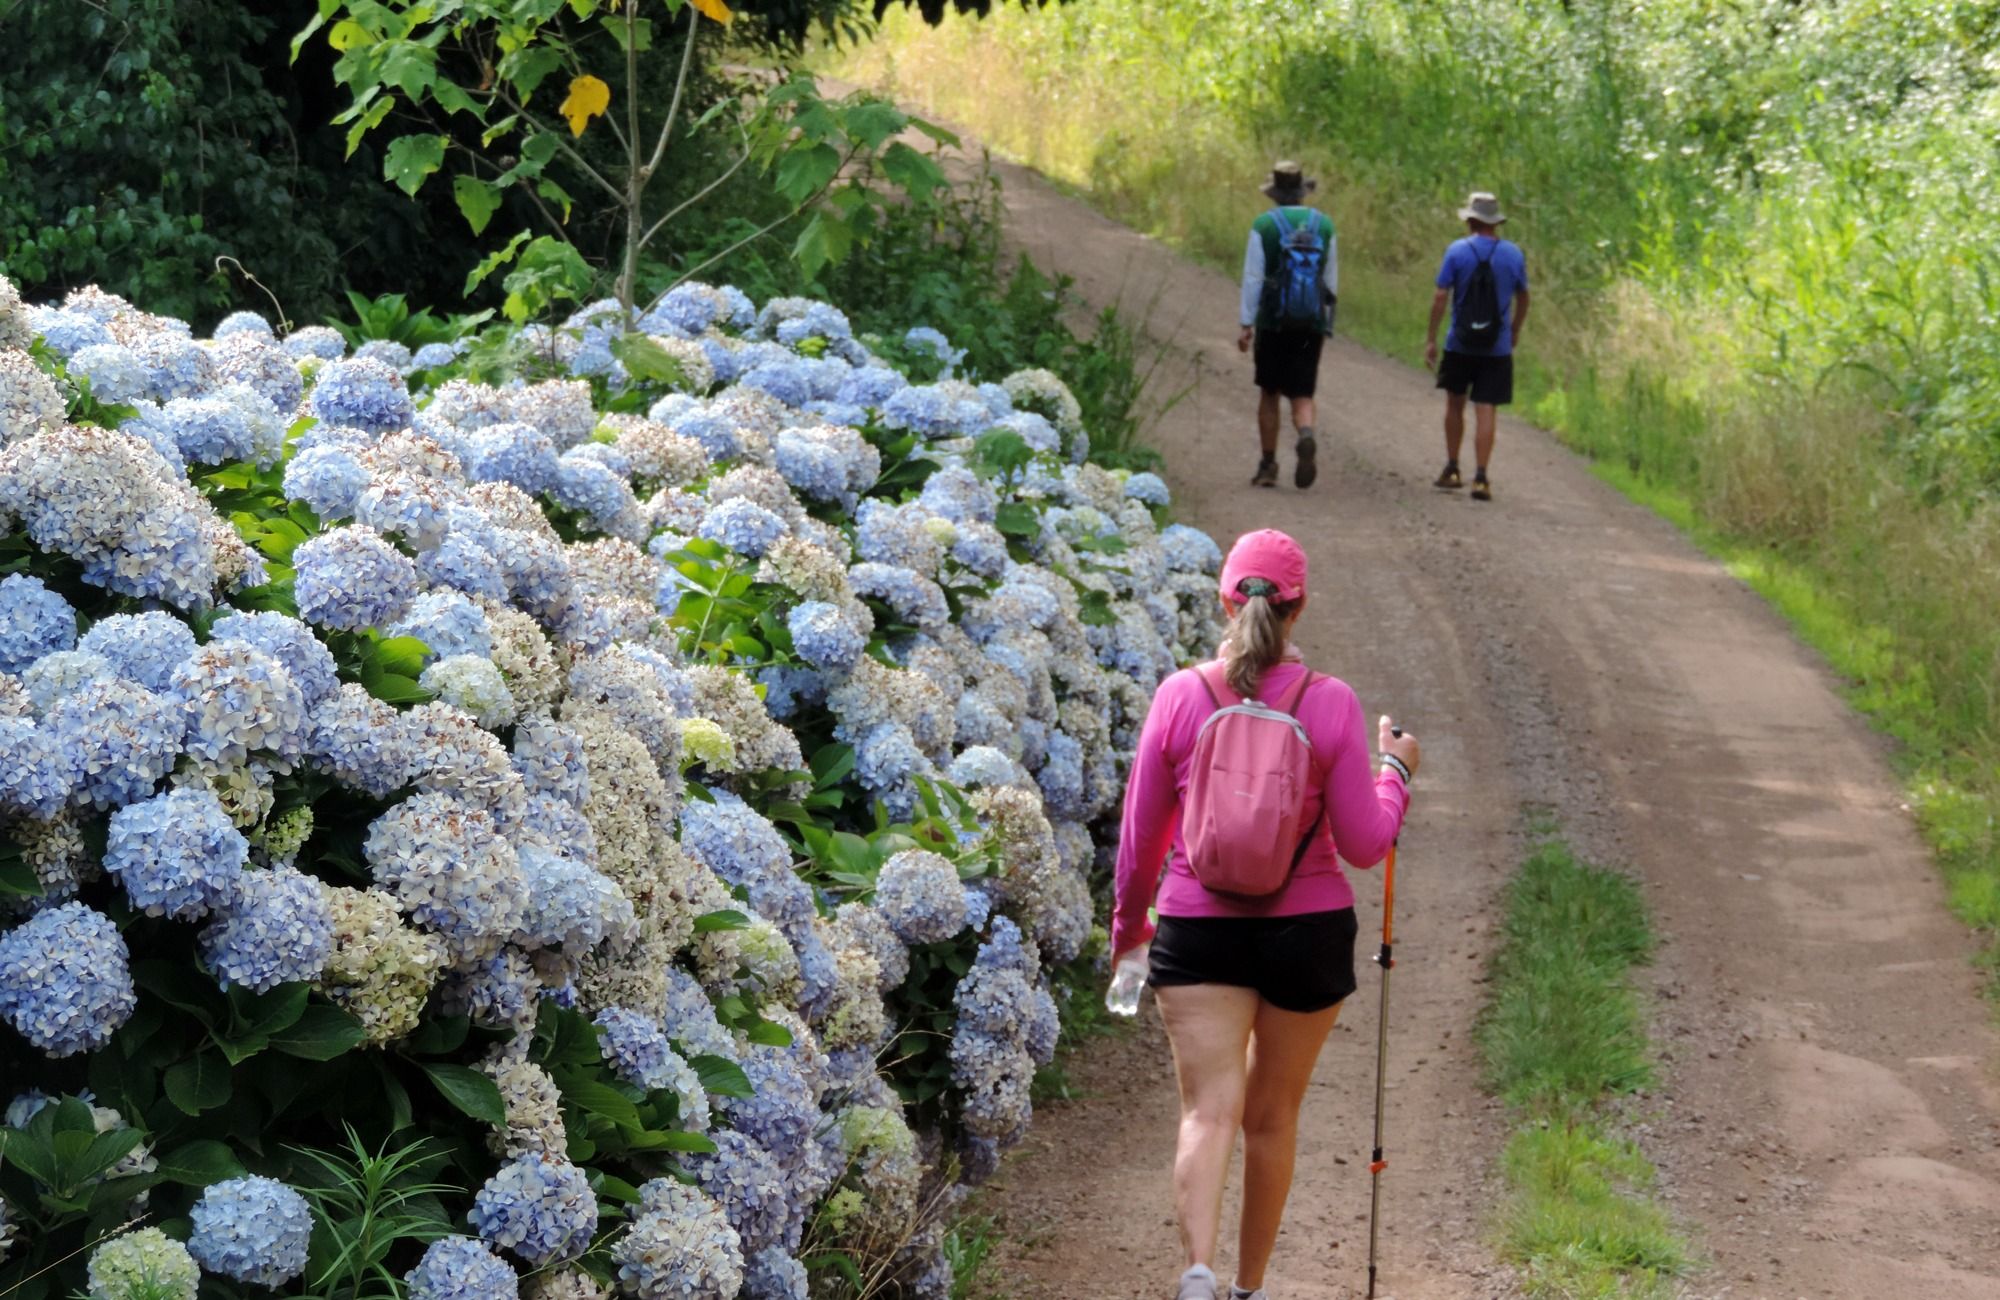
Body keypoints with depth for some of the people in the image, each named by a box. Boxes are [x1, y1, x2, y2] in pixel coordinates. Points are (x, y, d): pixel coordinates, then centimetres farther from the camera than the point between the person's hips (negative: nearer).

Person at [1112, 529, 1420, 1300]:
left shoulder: (1180, 696, -5)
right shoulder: (1330, 704, -7)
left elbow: (1141, 836, 2)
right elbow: (1363, 845, -6)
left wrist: (1126, 928, 18)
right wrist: (1395, 771, 12)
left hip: (1198, 930, -1)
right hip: (1308, 932, 1)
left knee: (1208, 1110, -6)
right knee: (1273, 1117, 16)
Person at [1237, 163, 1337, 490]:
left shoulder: (1264, 227, -4)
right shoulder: (1324, 226, 6)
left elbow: (1252, 278, -7)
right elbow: (1331, 281, 9)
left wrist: (1245, 324, -4)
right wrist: (1326, 324, 17)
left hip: (1273, 323, -2)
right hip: (1311, 326, 2)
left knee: (1269, 395, 12)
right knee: (1302, 395, 4)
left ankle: (1268, 466, 13)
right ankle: (1306, 436, -28)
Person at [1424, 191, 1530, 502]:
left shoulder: (1457, 252, -7)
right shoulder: (1514, 255, 1)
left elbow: (1440, 297, -9)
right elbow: (1522, 298, 13)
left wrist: (1431, 339, -4)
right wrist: (1515, 331, 29)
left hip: (1460, 344, -1)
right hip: (1497, 348, 1)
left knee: (1454, 405, 16)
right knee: (1486, 412, -1)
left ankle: (1452, 470, 21)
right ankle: (1481, 478, -7)